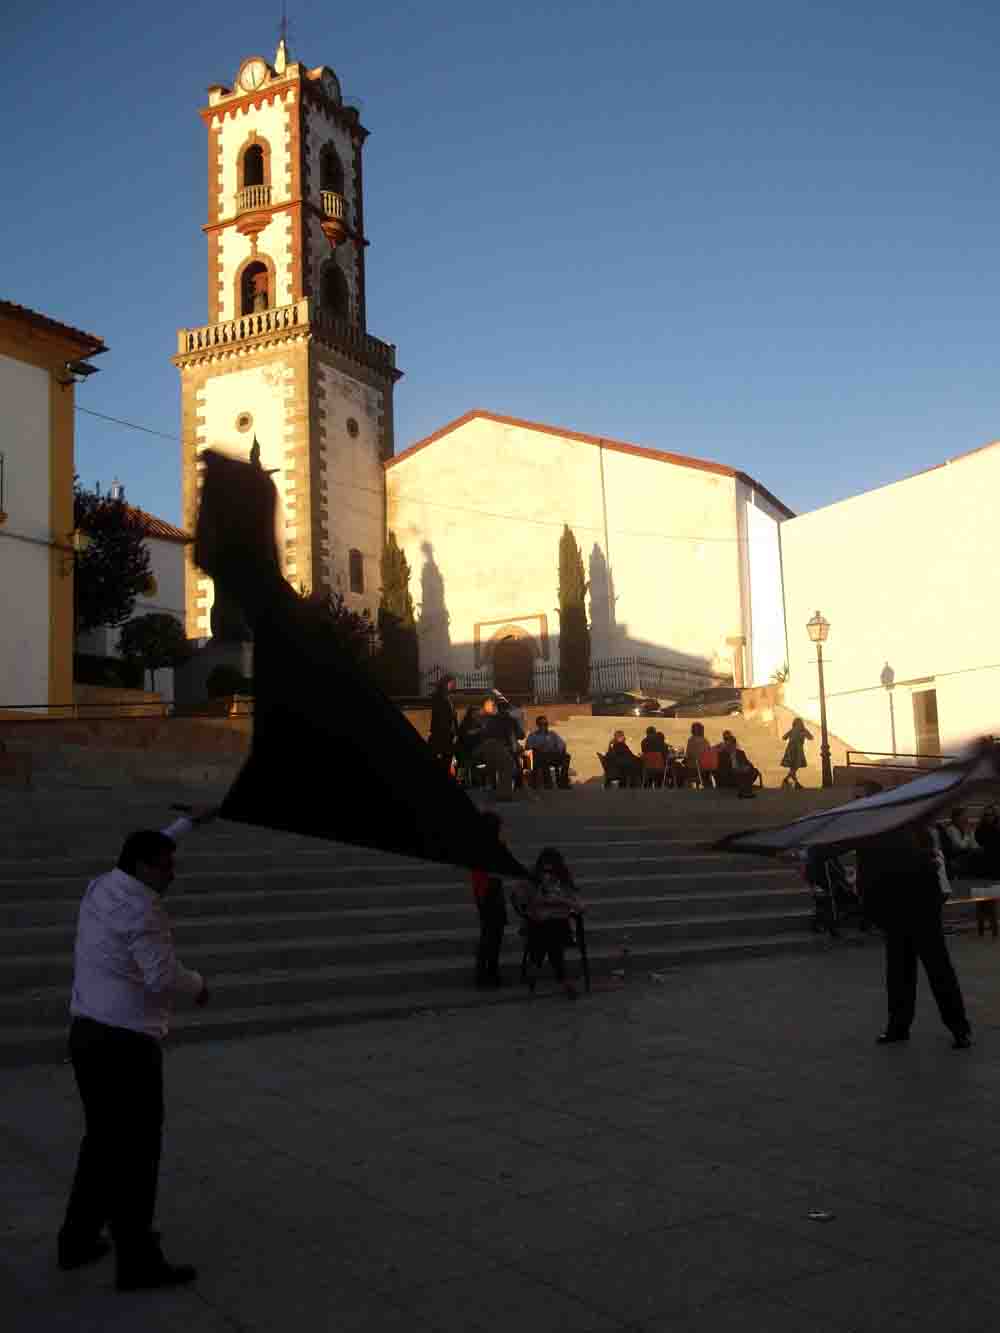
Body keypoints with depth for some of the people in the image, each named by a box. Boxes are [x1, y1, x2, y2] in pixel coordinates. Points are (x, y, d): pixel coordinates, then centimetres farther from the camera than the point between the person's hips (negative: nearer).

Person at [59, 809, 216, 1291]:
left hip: (88, 1034, 9)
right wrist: (197, 983, -3)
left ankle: (79, 1239, 31)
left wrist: (188, 822, 36)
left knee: (103, 1141, 23)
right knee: (137, 1152, 1)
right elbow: (163, 979, -25)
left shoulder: (101, 887, 9)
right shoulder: (142, 909, -19)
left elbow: (146, 858, 30)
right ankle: (138, 1261, 10)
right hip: (126, 1046, -9)